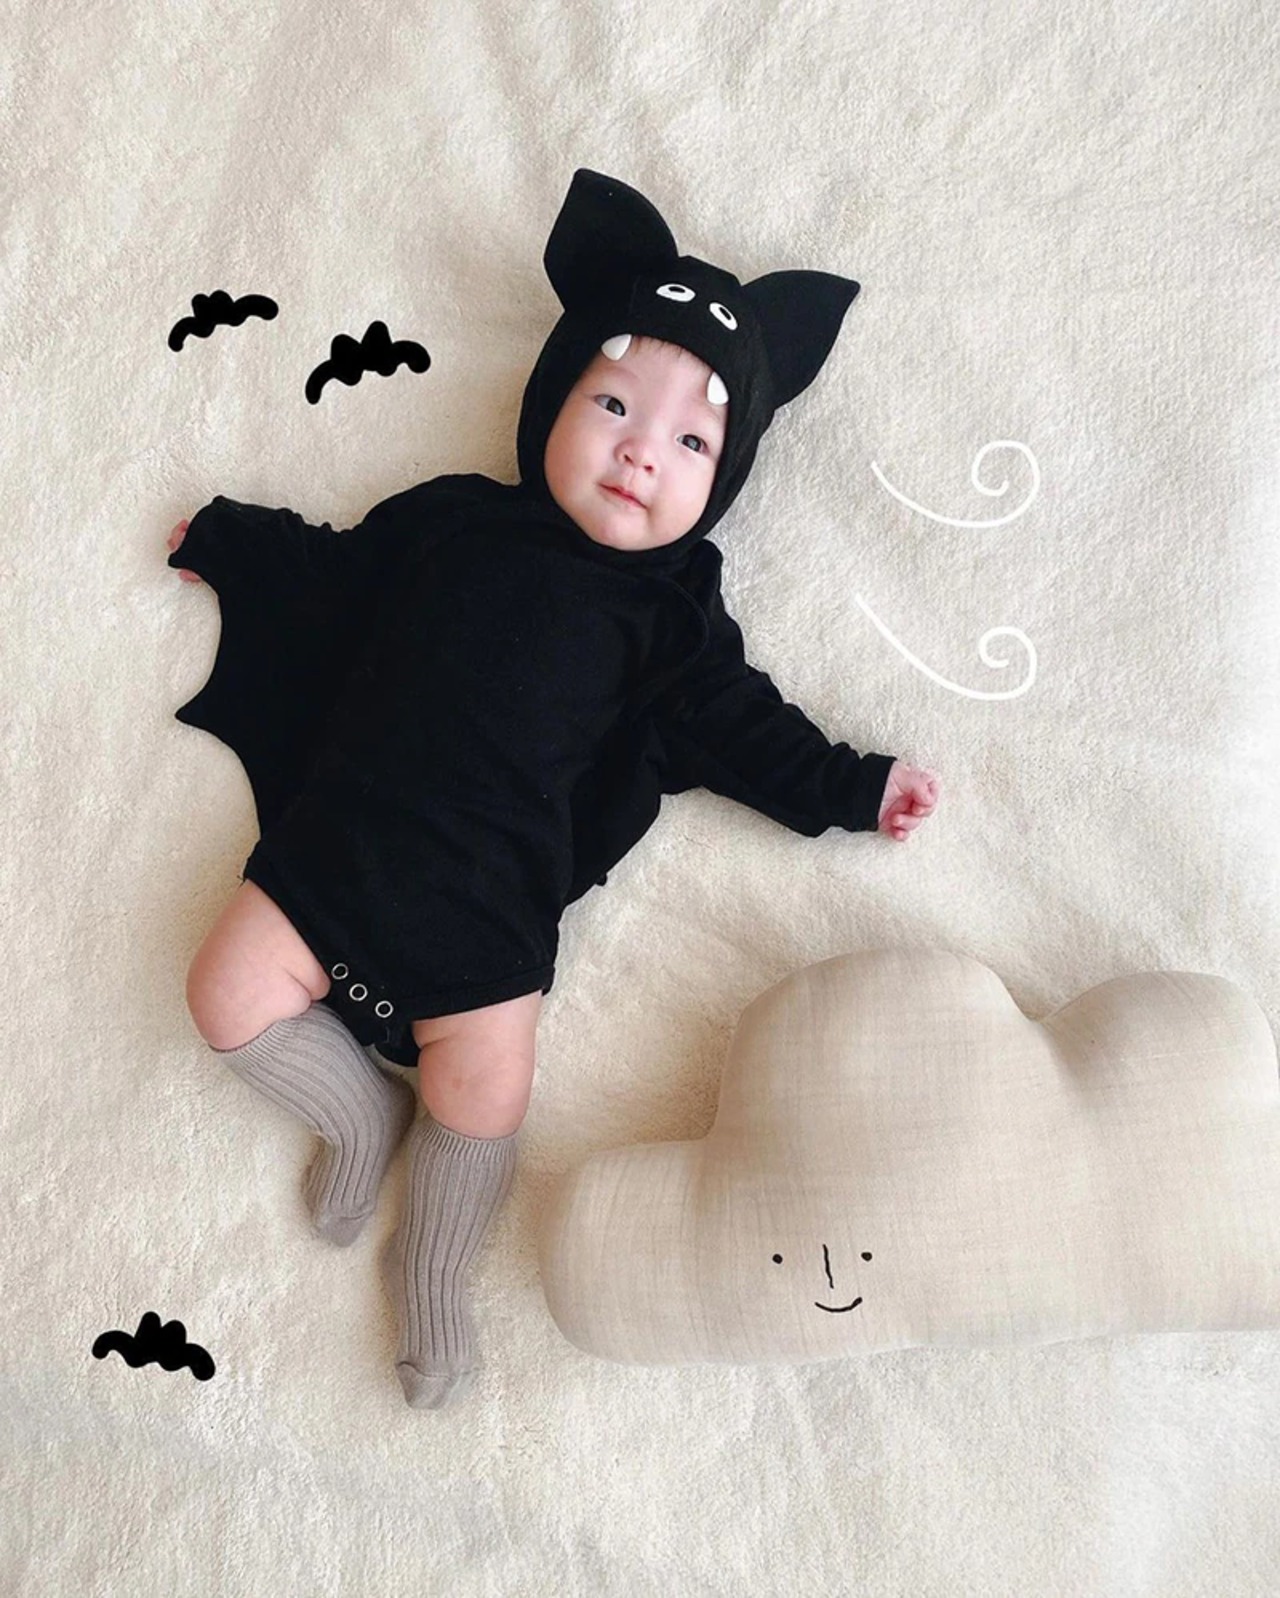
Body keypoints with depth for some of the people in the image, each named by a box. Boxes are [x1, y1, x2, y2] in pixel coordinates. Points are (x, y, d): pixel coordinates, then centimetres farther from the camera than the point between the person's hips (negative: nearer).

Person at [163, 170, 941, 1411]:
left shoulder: (670, 614, 4)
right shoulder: (452, 517, 11)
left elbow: (738, 726, 5)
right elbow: (332, 573, 24)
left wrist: (852, 787, -1)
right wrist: (229, 538, 30)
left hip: (490, 899, -3)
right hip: (338, 836, 3)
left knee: (487, 1084, -10)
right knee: (229, 996, -4)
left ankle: (430, 1273, 18)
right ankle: (362, 1113, 20)